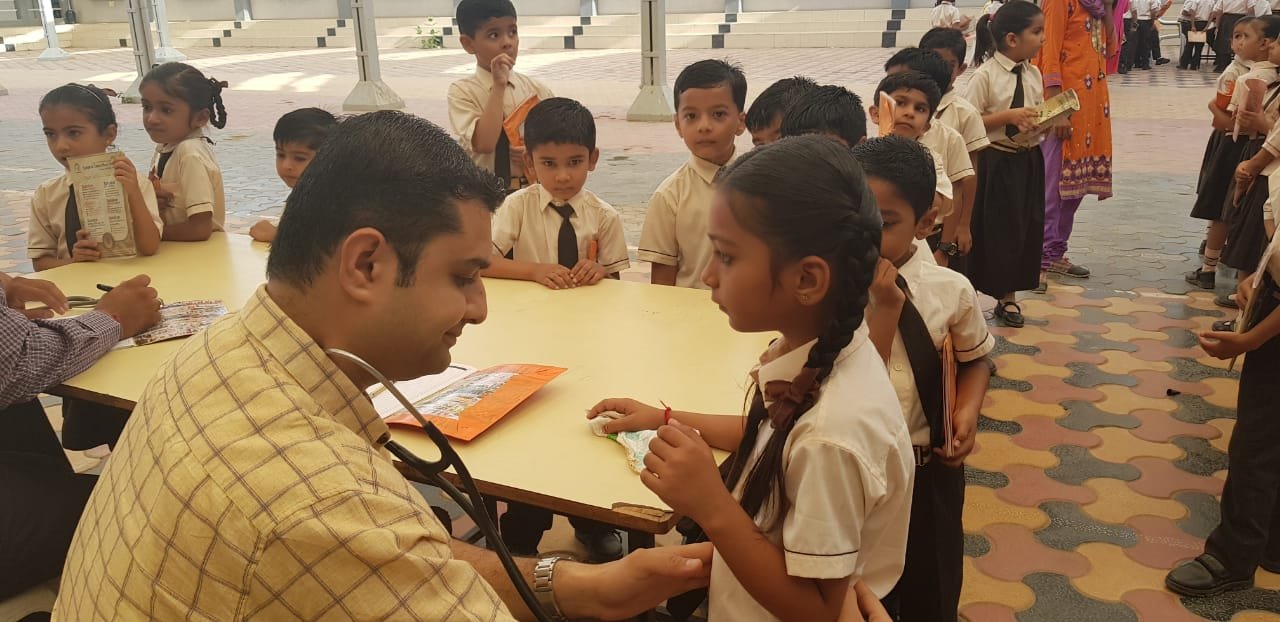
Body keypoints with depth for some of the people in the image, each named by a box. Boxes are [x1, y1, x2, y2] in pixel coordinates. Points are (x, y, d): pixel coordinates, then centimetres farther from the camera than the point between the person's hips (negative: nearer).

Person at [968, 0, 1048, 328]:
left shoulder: (1034, 74, 6)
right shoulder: (985, 76, -14)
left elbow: (1040, 117, 13)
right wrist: (1009, 116, -23)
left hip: (1029, 160, 7)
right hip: (995, 163, -6)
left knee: (1025, 227, 11)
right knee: (991, 228, -1)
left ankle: (1008, 296, 24)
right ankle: (970, 292, 15)